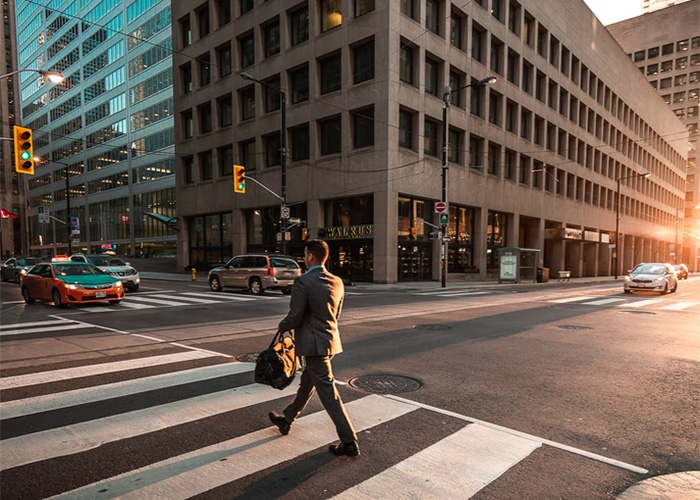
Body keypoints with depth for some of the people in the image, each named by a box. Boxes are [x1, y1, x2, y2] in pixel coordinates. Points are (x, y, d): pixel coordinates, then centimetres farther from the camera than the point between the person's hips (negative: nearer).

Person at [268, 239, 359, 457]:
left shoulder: (303, 282, -18)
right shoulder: (337, 282, 5)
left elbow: (295, 317, -17)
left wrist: (282, 326, 3)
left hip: (314, 344, -8)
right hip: (330, 339, 9)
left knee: (328, 392, -2)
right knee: (306, 383, 23)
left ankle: (349, 441, 4)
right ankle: (286, 420, 43)